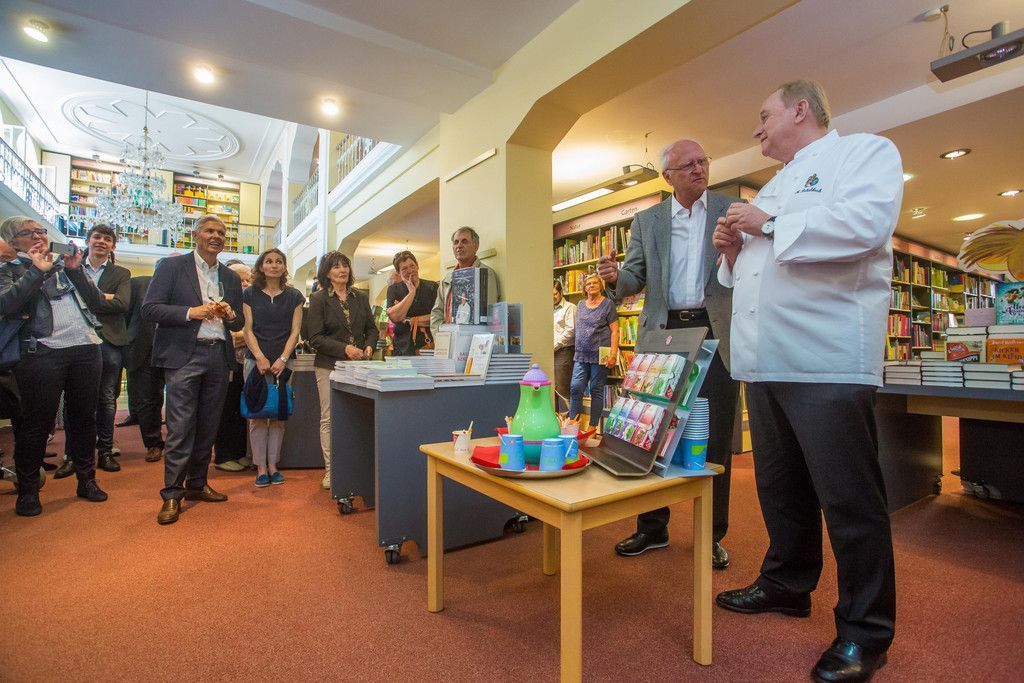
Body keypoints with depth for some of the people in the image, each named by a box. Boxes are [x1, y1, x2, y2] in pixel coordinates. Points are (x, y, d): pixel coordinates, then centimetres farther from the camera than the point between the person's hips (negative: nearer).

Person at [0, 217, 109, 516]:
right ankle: (27, 489, 15)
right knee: (36, 423, 0)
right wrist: (37, 271, -9)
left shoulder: (66, 264, 17)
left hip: (86, 349, 3)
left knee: (84, 418, 9)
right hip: (43, 354, -3)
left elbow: (97, 302, 8)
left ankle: (86, 479, 21)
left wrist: (75, 270, -2)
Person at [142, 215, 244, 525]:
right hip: (184, 356, -4)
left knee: (208, 426, 10)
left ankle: (197, 484, 23)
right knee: (181, 427, -5)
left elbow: (239, 324, 17)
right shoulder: (172, 266, 3)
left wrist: (229, 314, -5)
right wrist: (192, 312, -16)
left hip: (218, 356, 5)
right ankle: (172, 494, 6)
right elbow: (149, 308, -5)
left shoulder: (231, 278, 16)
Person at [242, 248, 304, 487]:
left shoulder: (294, 296, 6)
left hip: (284, 362, 1)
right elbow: (248, 329, 1)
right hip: (256, 360, 0)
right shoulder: (250, 294, 6)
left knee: (278, 414, 4)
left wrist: (282, 359, -9)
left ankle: (273, 465, 14)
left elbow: (295, 331, 2)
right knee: (257, 414, 0)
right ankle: (261, 467, 9)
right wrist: (260, 358, -11)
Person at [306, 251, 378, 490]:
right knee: (329, 419, 2)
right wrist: (344, 348, -17)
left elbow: (372, 329, 15)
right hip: (329, 365, -2)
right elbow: (315, 338, -6)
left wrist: (369, 347, -5)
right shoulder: (319, 299, 0)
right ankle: (331, 469, 13)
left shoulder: (361, 298, 12)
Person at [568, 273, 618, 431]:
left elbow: (614, 330, -5)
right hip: (581, 356, 4)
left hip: (599, 355, -4)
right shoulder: (581, 304, 15)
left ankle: (593, 426, 12)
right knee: (575, 389, -3)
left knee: (596, 390, 3)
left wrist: (613, 354, -14)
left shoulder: (608, 304, 0)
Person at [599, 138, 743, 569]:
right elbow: (635, 278, 8)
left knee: (715, 436, 4)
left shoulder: (733, 210, 8)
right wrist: (615, 278, -15)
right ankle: (652, 527, 23)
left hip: (714, 332, -1)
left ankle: (712, 534, 22)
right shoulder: (646, 220, 12)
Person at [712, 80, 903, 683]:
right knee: (780, 486, 15)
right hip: (765, 362, 8)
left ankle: (866, 631, 16)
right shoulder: (774, 188, 27)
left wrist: (769, 225, -9)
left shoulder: (866, 152, 5)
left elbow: (867, 223, -17)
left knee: (849, 497, 0)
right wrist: (735, 249, 7)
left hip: (826, 360, -7)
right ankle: (787, 583, 32)